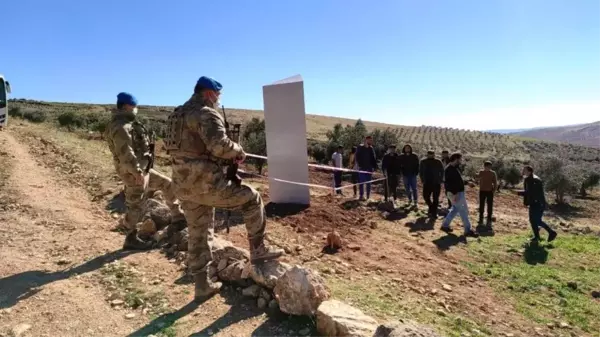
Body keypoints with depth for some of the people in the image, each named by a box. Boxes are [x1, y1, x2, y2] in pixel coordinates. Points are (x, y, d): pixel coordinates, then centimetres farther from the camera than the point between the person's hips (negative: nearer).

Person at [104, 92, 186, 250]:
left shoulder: (127, 123, 14)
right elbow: (125, 153, -27)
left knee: (166, 183, 15)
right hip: (134, 172, -11)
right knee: (135, 205, 1)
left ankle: (177, 218, 20)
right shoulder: (121, 126, -20)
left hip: (142, 168, 11)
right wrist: (137, 172, -28)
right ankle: (131, 239, 17)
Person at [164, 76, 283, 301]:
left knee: (198, 235, 17)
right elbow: (219, 145, -26)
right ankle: (258, 250, 13)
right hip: (205, 182, -9)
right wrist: (238, 152, -5)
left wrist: (226, 160, 16)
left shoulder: (180, 114, 20)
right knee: (251, 199, 6)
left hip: (184, 185, 9)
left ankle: (202, 286, 27)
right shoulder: (206, 113, -10)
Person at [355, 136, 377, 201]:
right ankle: (361, 195, 4)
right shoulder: (360, 147, -2)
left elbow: (373, 158, 12)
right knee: (361, 182, -2)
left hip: (369, 168, 4)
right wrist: (359, 165, -13)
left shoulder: (371, 148, 10)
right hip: (362, 168, -4)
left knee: (368, 183, 9)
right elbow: (357, 157, -5)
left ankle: (368, 196, 16)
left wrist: (375, 166, 3)